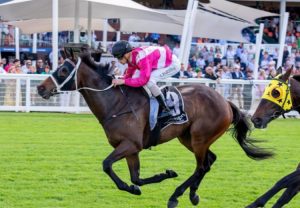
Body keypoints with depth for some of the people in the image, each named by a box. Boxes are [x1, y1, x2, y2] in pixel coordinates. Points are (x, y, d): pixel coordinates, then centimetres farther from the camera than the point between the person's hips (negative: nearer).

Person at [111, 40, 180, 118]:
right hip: (161, 64, 10)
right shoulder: (131, 57, -4)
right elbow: (129, 75, 8)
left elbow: (143, 80, -36)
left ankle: (166, 110, -17)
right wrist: (119, 81, -9)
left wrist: (123, 81, -33)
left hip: (173, 64, -10)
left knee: (149, 80, -27)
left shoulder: (141, 58, -34)